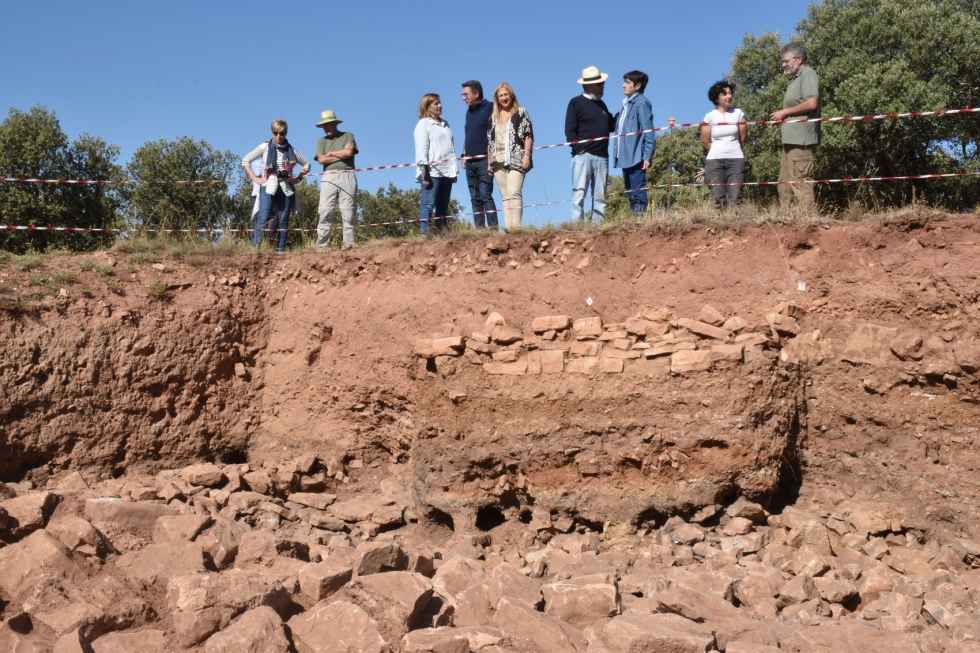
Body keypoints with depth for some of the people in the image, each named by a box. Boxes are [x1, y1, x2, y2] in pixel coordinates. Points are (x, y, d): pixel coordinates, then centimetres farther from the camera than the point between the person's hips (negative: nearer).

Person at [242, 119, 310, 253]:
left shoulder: (291, 150, 11)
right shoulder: (265, 147, 4)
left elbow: (306, 164, 22)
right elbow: (245, 161, 6)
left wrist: (298, 178, 8)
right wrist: (254, 178, -1)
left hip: (286, 189, 3)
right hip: (268, 187, -3)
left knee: (283, 220, 2)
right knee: (263, 218, -17)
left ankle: (280, 250, 5)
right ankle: (254, 247, -20)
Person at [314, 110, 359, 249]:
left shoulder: (347, 136, 13)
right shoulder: (321, 141, 18)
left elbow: (349, 152, -5)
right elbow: (322, 159, 2)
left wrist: (331, 153, 4)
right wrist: (341, 156, 1)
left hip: (347, 176, -1)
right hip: (329, 177, 1)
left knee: (348, 212, -4)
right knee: (324, 212, -8)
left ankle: (349, 244, -4)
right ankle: (321, 245, -9)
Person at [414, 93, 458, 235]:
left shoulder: (445, 124, 23)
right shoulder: (423, 124, 1)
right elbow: (421, 149, -7)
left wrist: (454, 170, 17)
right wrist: (425, 172, -16)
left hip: (447, 171, 7)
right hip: (432, 171, -7)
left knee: (443, 208, 6)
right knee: (428, 205, -13)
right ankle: (424, 233, -16)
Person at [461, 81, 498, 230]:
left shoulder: (489, 108, -5)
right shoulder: (469, 112, 19)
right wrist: (464, 155, 13)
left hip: (484, 160, -7)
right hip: (470, 162, 7)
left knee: (485, 195, -14)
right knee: (475, 198, 6)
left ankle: (493, 227, -15)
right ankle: (479, 229, 8)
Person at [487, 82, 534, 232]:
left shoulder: (521, 112, 4)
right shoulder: (493, 117, 17)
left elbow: (528, 135, -2)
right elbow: (489, 140, 18)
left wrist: (526, 155, -11)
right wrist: (489, 160, 12)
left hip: (515, 159, -5)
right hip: (498, 161, 5)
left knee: (514, 193, -16)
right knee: (505, 196, 5)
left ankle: (515, 226, -19)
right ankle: (508, 227, 5)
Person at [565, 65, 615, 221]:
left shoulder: (601, 104, 21)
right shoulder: (576, 103, 1)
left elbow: (610, 126, 24)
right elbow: (569, 131, -5)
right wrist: (579, 149, -14)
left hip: (602, 156, 6)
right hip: (583, 155, -6)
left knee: (600, 197, 4)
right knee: (579, 194, -10)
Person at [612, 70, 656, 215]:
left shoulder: (641, 103, -8)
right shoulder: (627, 104, 18)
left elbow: (648, 132, -12)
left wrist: (647, 157, -17)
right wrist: (617, 153, 15)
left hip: (636, 157, -9)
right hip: (626, 157, 9)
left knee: (638, 192, -9)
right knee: (630, 193, 12)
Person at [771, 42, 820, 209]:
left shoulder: (808, 74, -6)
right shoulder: (795, 79, 24)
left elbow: (812, 103, -19)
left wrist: (785, 112, -11)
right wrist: (782, 116, 12)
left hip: (801, 139, -10)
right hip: (791, 139, 10)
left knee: (800, 181, -12)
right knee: (784, 182, 11)